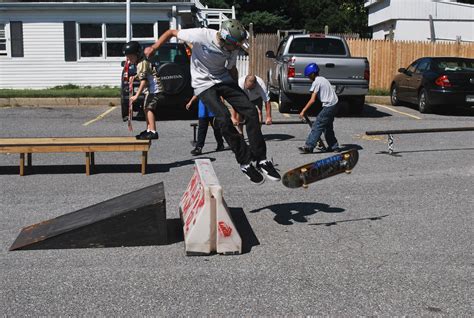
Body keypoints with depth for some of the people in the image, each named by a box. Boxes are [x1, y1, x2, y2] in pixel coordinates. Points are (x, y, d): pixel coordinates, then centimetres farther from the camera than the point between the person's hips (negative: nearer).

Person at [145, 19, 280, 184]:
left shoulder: (232, 49, -9)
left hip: (224, 80, 5)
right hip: (204, 84, -4)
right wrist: (154, 47, -13)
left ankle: (261, 159, -3)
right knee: (224, 118, -25)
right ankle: (245, 162, -11)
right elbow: (172, 32, -10)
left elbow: (231, 69, 10)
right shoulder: (202, 35, -23)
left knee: (251, 111, -12)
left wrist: (237, 93, 16)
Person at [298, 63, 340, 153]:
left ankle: (308, 147, -12)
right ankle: (334, 146, 23)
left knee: (317, 126, -9)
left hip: (328, 106, -9)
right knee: (328, 126, 19)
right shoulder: (323, 79, 17)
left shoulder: (316, 82, -11)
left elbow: (312, 100, -16)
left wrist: (303, 111, -14)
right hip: (334, 105, 9)